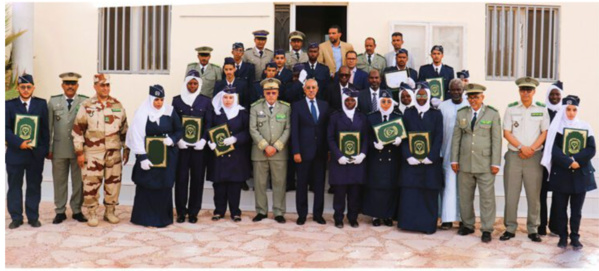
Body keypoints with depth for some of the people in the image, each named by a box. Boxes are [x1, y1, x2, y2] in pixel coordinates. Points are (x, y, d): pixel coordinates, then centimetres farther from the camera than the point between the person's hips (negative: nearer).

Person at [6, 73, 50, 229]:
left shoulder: (41, 104, 6)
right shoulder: (9, 105, 4)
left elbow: (45, 128, 5)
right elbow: (5, 128, -3)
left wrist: (45, 149, -1)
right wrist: (18, 143, -17)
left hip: (36, 153, 0)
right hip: (15, 152, 0)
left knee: (34, 186, 6)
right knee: (14, 186, 6)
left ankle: (33, 217, 15)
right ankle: (16, 218, 16)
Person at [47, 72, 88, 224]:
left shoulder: (85, 102, 2)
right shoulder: (53, 102, 8)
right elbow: (48, 126, 8)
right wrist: (48, 148, 4)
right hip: (59, 149, 2)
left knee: (78, 181, 5)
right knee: (59, 181, 7)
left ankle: (77, 210, 18)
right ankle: (60, 211, 18)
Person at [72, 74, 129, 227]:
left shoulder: (118, 105, 7)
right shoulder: (86, 106, -1)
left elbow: (124, 129, 13)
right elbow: (77, 130, -1)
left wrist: (126, 149, 11)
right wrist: (79, 152, -4)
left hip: (114, 152, 3)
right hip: (93, 152, -3)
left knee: (113, 182, 7)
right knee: (91, 183, 0)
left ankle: (110, 211, 22)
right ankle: (91, 213, 14)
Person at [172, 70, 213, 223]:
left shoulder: (206, 101, 8)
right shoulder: (177, 100, 7)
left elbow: (209, 123, 4)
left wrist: (203, 140, -9)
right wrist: (178, 140, -9)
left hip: (199, 146, 0)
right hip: (182, 146, 0)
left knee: (197, 178, 2)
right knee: (181, 178, 0)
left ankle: (193, 212, 12)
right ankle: (181, 212, 11)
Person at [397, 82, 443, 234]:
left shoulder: (436, 114, 6)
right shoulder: (408, 113, 8)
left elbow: (439, 138, 0)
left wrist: (431, 156, -11)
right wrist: (408, 156, -10)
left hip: (430, 161, 0)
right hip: (411, 161, 1)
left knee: (429, 194, 2)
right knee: (409, 193, 0)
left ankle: (429, 225, 11)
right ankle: (409, 223, 10)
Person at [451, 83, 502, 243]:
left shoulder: (492, 114, 1)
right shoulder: (461, 113, 9)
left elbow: (496, 139, -2)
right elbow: (456, 137, 9)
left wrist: (495, 163, -7)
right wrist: (454, 159, 5)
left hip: (485, 163, -3)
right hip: (465, 163, 3)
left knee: (487, 197, -1)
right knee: (465, 196, 10)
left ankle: (487, 229, 9)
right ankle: (468, 225, 24)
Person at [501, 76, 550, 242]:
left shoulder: (542, 109, 5)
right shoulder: (511, 108, 5)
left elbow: (545, 132, 3)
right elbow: (506, 133, 1)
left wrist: (531, 148, -10)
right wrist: (522, 147, -11)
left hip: (534, 156, 0)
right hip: (514, 155, 0)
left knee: (534, 194, 3)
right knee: (511, 193, 1)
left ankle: (533, 230, 14)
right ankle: (510, 228, 10)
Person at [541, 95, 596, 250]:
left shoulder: (585, 127, 6)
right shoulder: (557, 127, 0)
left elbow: (591, 149, -1)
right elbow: (554, 149, -8)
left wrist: (576, 160, -15)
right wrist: (569, 163, -18)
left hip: (581, 173, 2)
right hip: (561, 173, -2)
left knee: (577, 209, 6)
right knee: (560, 208, 2)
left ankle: (575, 237, 15)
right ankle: (563, 237, 13)